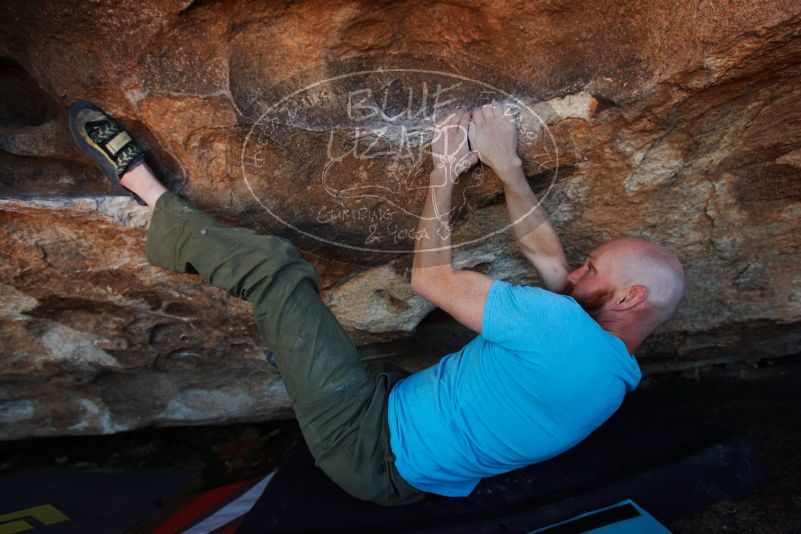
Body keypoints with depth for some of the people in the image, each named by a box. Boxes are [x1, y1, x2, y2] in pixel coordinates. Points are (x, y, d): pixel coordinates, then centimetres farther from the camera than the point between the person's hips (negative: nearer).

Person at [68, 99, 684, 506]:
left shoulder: (565, 328, -26)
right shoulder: (615, 371, 4)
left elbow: (431, 278, -17)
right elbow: (548, 255, 12)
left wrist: (446, 171, -4)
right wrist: (507, 165, 8)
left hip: (372, 445, -8)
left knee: (274, 265, -9)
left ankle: (144, 185, 8)